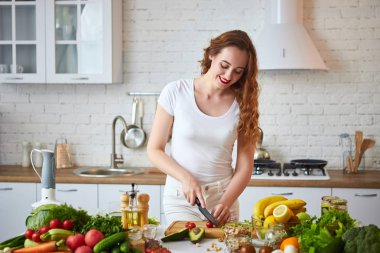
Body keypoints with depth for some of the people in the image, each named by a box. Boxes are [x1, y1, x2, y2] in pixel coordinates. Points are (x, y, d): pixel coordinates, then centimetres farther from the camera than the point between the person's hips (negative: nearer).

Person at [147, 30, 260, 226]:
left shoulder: (243, 104, -2)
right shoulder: (175, 92, -6)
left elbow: (244, 167, -2)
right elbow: (154, 150, -2)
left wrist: (226, 203, -17)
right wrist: (186, 178, -16)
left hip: (224, 197, 2)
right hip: (181, 197, -1)